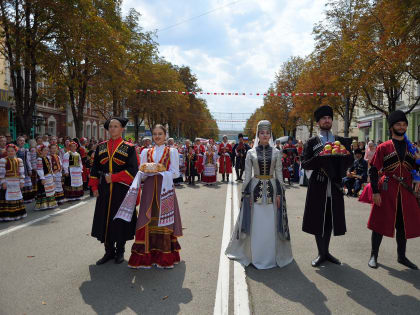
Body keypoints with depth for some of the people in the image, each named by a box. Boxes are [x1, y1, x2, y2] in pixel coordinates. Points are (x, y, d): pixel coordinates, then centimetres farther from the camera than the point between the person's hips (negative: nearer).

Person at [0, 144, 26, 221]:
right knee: (7, 198, -6)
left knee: (17, 198, 12)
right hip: (7, 182, -5)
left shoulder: (19, 160, 9)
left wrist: (22, 181, 2)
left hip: (17, 182, 5)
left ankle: (17, 214, 22)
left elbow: (22, 172, 8)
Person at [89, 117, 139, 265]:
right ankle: (109, 251, 21)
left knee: (120, 219, 4)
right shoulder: (101, 147, 10)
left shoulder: (129, 148, -1)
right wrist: (95, 186, 3)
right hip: (104, 190, 4)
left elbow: (133, 170, -10)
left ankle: (120, 251, 21)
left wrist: (113, 177, -16)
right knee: (105, 219, 7)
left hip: (122, 190, -3)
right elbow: (95, 168, 12)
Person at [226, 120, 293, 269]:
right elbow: (247, 175, 4)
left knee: (271, 225, 3)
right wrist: (246, 193, -2)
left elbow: (279, 174, 6)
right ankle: (255, 256, 15)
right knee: (255, 225, 3)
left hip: (272, 189, 1)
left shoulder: (276, 152, 5)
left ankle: (271, 256, 17)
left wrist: (279, 194, -1)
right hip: (255, 189, 0)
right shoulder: (251, 153, 4)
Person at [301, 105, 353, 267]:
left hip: (335, 185, 3)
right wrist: (320, 157, -18)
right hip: (318, 186, -2)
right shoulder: (312, 142, 4)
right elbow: (305, 164, -3)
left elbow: (350, 161, 11)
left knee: (330, 219, 10)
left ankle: (326, 251, 25)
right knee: (318, 219, 1)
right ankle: (321, 253, 14)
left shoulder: (341, 141, 13)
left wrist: (341, 155, -10)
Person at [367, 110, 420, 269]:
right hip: (386, 190, -4)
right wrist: (375, 192, -12)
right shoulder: (383, 147, -2)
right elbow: (373, 170, -5)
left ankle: (402, 256, 27)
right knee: (381, 222, 2)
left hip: (405, 192, 4)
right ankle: (374, 255, 14)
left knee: (404, 224, 11)